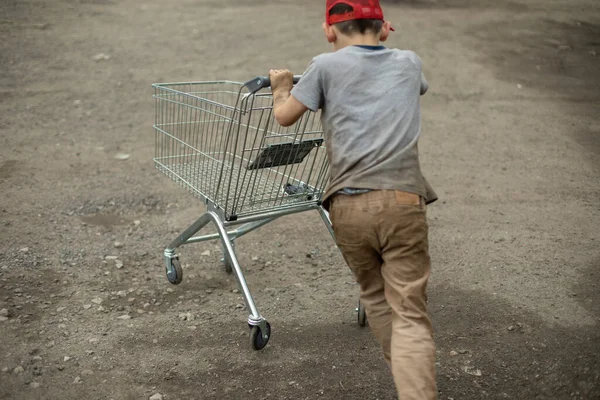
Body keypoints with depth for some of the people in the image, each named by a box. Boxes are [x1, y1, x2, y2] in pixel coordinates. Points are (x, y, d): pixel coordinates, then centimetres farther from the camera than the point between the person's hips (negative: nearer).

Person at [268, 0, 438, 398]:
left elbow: (285, 116, 16)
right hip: (401, 202, 0)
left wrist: (282, 86, 37)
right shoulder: (408, 63, 16)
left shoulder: (327, 66, 8)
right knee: (409, 313, -1)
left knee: (375, 298, 20)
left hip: (347, 206, 0)